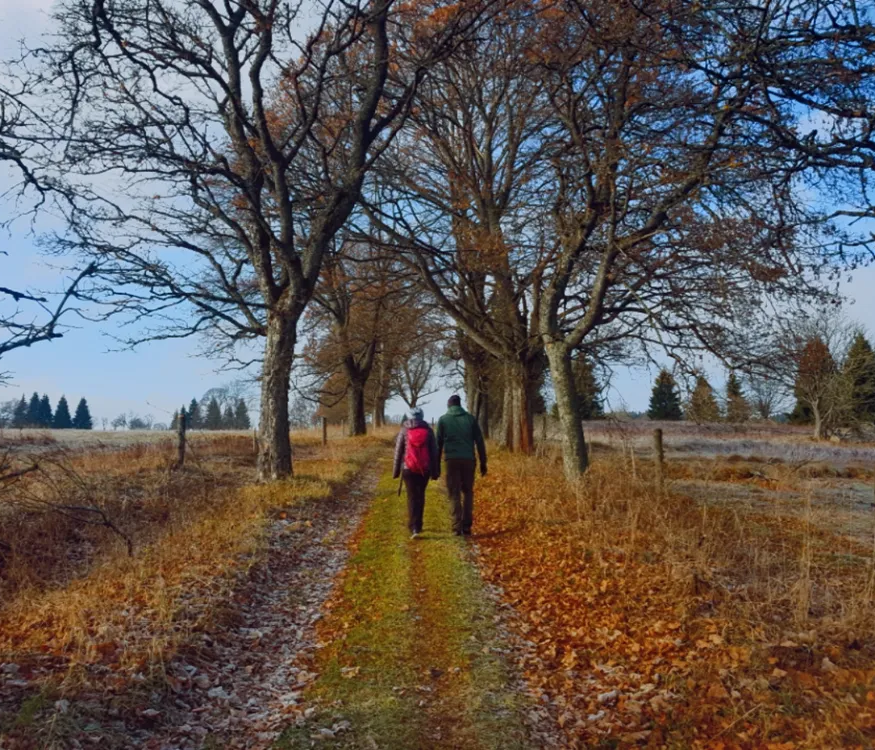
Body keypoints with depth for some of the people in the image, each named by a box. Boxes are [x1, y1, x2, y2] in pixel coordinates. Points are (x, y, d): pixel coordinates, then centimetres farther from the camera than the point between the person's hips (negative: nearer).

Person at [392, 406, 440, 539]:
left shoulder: (404, 431, -1)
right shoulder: (428, 430, 1)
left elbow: (398, 452, 1)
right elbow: (434, 451, 2)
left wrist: (396, 471, 9)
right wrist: (435, 471, 7)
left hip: (408, 469, -1)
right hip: (424, 469, 1)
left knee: (412, 498, 0)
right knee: (420, 496, 16)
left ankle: (414, 528, -11)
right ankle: (417, 524, 23)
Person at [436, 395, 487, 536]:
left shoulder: (443, 419, 7)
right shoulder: (471, 418, 9)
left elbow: (439, 443, 6)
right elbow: (479, 442, 6)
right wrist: (483, 462, 11)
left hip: (452, 460, -1)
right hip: (468, 459, 1)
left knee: (454, 494, 4)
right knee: (468, 492, 14)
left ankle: (457, 526, -2)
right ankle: (467, 525, 8)